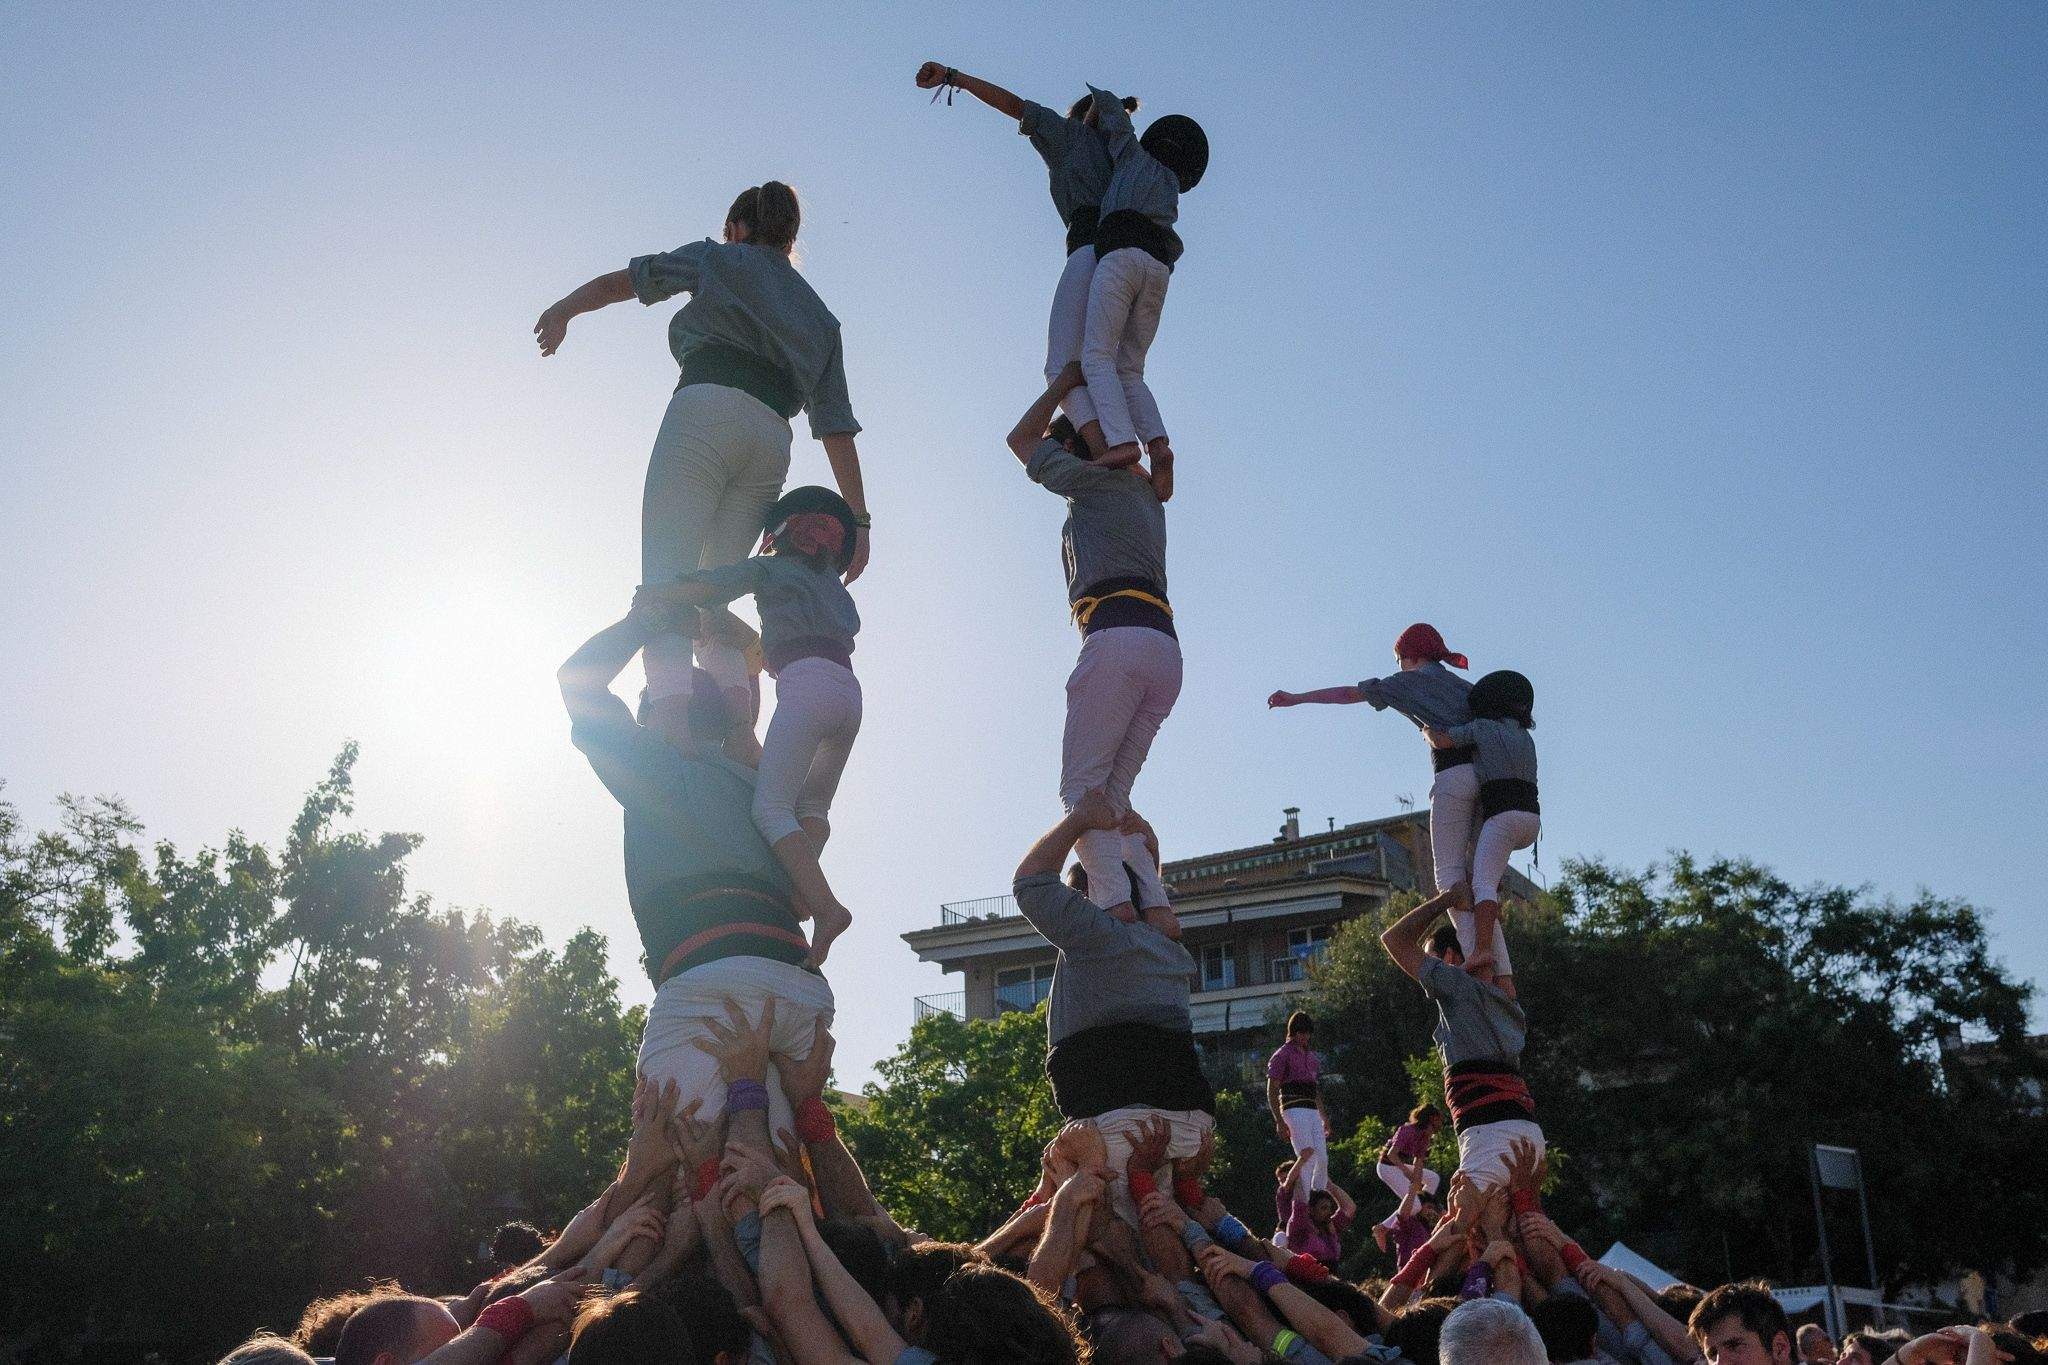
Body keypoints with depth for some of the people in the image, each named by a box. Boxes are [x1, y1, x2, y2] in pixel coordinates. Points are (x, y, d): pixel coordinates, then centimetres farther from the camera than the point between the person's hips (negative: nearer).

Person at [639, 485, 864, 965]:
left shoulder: (771, 569, 15)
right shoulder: (835, 588, 33)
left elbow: (699, 588, 3)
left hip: (807, 683, -7)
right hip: (849, 688, 7)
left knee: (770, 806, -15)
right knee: (811, 806, 18)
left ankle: (825, 907, -32)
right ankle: (801, 891, -8)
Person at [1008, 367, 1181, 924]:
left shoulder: (1093, 479, 10)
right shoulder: (1144, 492, 31)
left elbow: (1022, 440, 23)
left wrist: (1068, 379, 33)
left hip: (1118, 635, -8)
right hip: (1166, 649, 8)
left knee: (1082, 788, -10)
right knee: (1113, 795, 7)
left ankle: (1113, 900, -28)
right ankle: (1156, 905, -12)